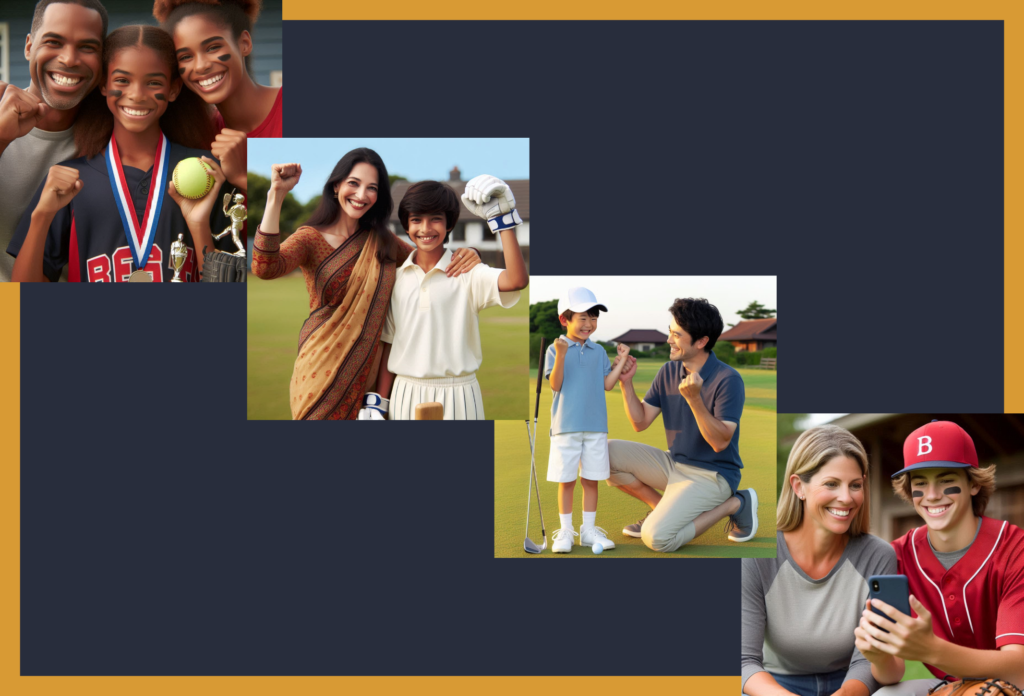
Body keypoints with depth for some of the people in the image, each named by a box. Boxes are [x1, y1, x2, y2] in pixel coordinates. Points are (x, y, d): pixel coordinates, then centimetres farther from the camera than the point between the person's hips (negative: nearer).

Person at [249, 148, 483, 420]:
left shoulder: (382, 241, 8)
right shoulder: (311, 238, -5)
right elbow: (264, 267, -24)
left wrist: (465, 255, -10)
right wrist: (276, 195, -29)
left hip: (370, 369, 4)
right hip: (324, 368, -3)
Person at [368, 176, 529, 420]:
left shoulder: (466, 273, -4)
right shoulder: (396, 278, 7)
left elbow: (516, 281, -22)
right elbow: (388, 344, 10)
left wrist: (503, 218, -19)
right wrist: (377, 404, 7)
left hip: (456, 397, -3)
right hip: (405, 394, 3)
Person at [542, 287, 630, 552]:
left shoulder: (599, 351, 10)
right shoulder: (556, 349, -2)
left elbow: (607, 384, 6)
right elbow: (555, 384, -11)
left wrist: (622, 360, 0)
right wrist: (561, 356, -23)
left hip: (596, 427, 3)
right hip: (566, 427, -3)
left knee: (591, 480, 7)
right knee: (566, 481, 2)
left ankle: (589, 530, 17)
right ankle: (565, 532, 12)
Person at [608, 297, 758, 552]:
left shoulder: (727, 380, -18)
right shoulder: (668, 371, 3)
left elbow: (719, 443, -23)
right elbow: (640, 422, 4)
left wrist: (694, 399, -35)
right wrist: (626, 382, -9)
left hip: (712, 474, -7)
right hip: (673, 463, 7)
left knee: (657, 538, -26)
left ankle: (734, 504, -3)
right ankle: (662, 507, 7)